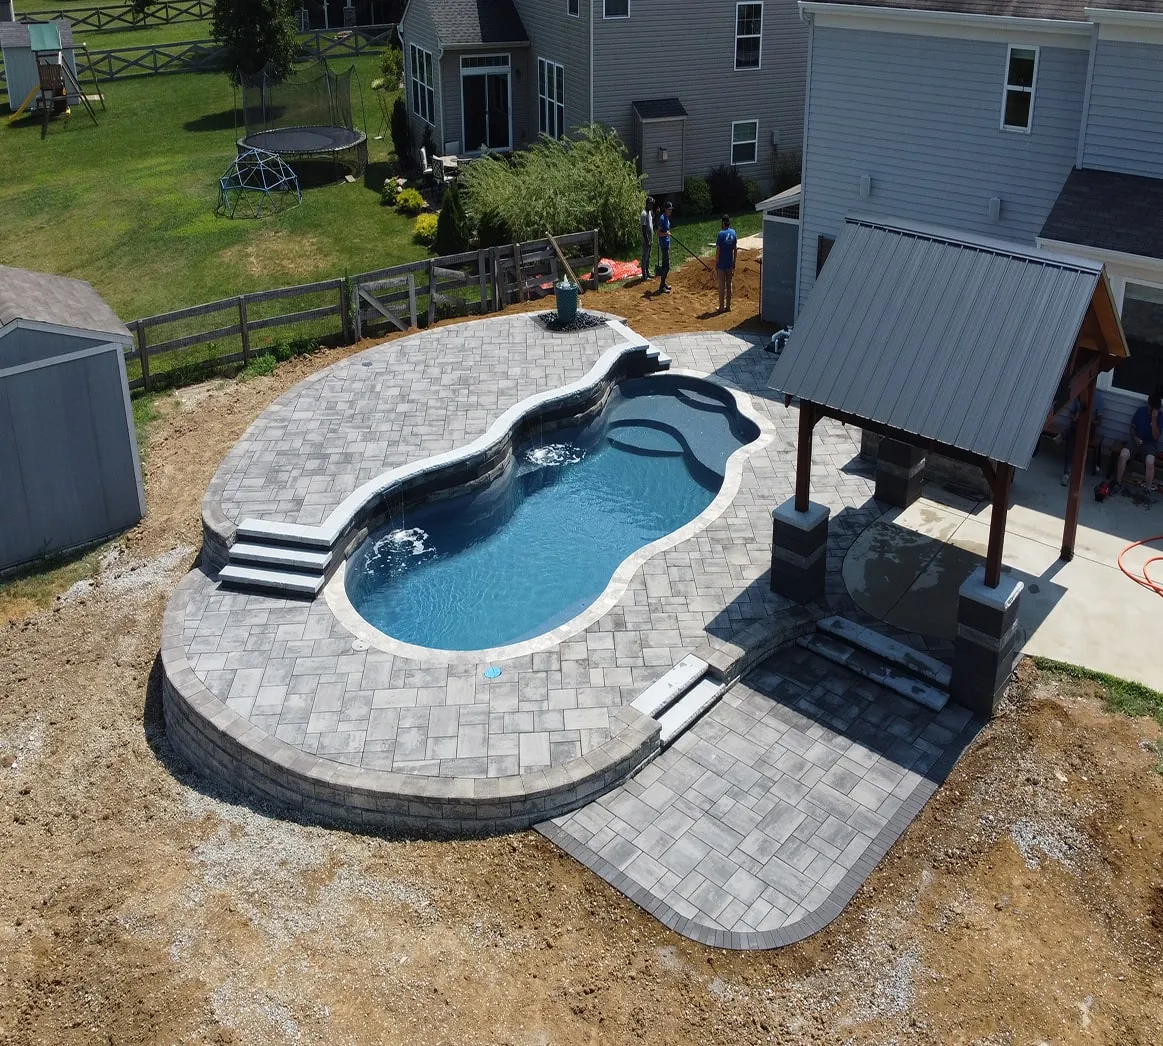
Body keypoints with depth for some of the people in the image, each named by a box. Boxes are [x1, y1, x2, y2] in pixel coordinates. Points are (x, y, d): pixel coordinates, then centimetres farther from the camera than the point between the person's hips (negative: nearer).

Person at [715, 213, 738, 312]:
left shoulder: (721, 234, -15)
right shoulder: (733, 233, 2)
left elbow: (718, 251, -14)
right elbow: (735, 250, 6)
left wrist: (715, 265, -7)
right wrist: (734, 265, 14)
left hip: (721, 265, -5)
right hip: (730, 264, 5)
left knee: (722, 286, 1)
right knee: (729, 285, 12)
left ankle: (721, 307, 5)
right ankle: (728, 306, 17)